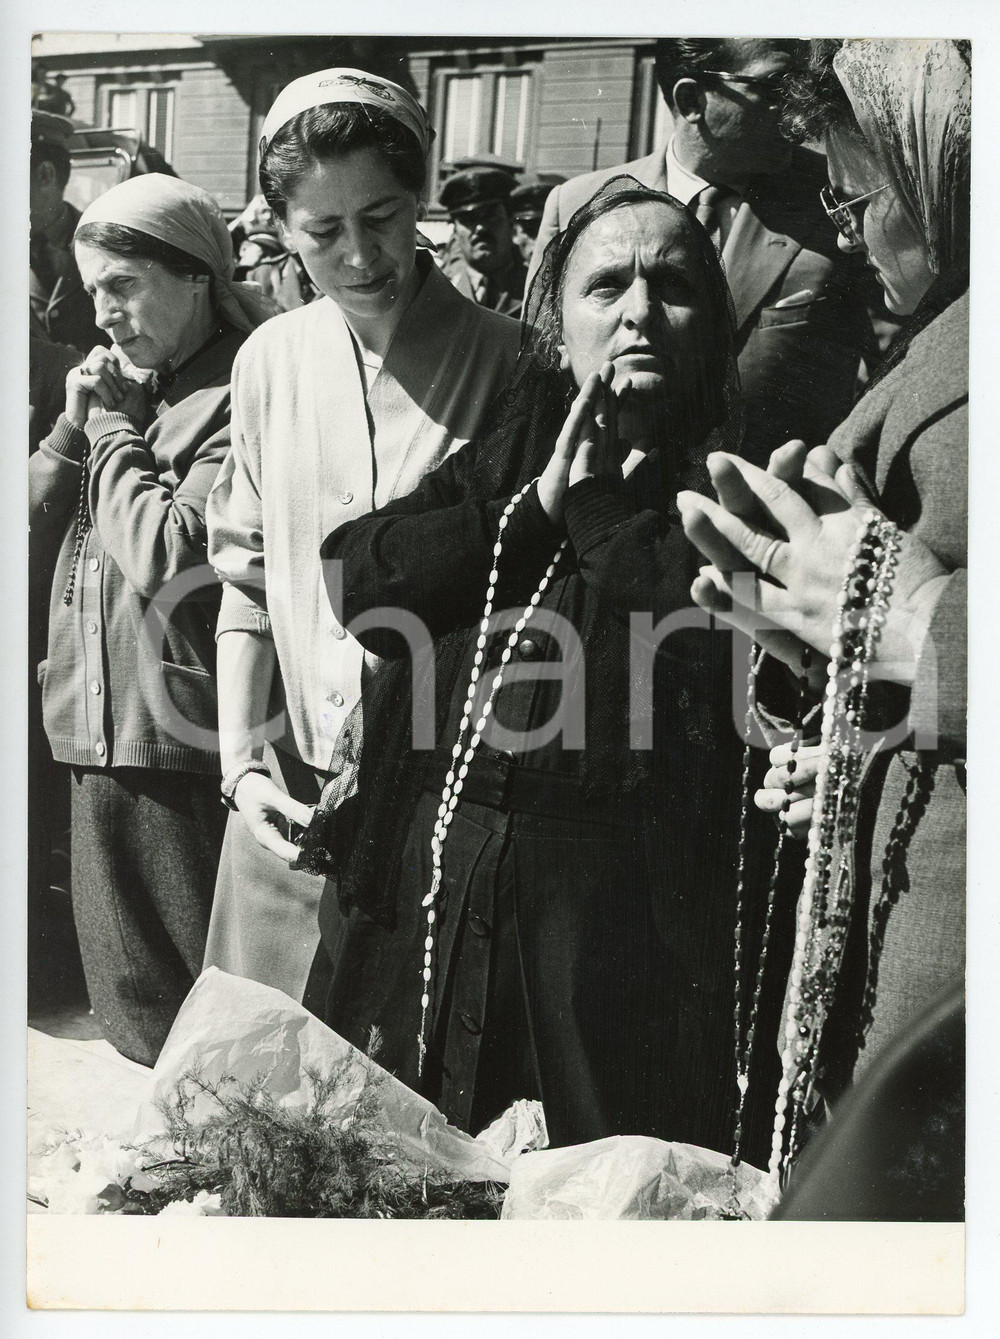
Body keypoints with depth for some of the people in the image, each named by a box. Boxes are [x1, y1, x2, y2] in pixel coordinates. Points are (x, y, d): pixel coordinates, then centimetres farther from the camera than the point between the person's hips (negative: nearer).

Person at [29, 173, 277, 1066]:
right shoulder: (127, 382, 13)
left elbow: (169, 557, -20)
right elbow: (36, 519, 14)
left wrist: (114, 428, -9)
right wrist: (79, 424, 0)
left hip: (184, 736, -8)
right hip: (101, 726, 8)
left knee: (193, 997, 4)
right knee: (125, 992, 19)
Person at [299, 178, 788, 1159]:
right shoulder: (511, 448, 14)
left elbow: (733, 642, -18)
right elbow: (360, 581, 3)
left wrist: (602, 508, -6)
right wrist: (536, 509, -6)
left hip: (622, 899, -4)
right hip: (429, 877, 5)